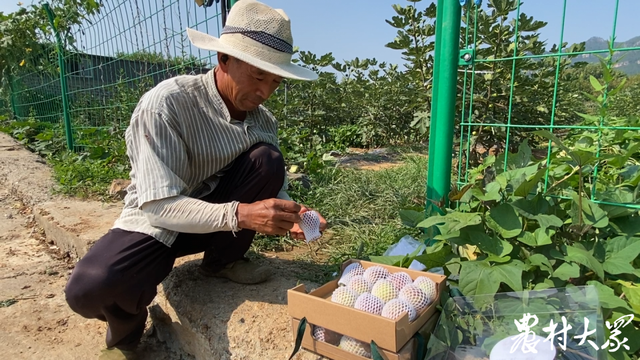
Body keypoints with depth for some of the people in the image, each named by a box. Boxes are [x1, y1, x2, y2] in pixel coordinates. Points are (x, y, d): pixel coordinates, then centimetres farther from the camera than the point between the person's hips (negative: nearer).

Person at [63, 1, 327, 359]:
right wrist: (239, 214, -43)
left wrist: (289, 214, -26)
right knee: (89, 288, -33)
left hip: (222, 212, 5)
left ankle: (223, 260, 1)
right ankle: (126, 330, 7)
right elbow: (159, 206, -30)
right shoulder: (165, 104, -26)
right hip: (157, 222, -4)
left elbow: (274, 185, -2)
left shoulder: (263, 118, -7)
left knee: (267, 159, -21)